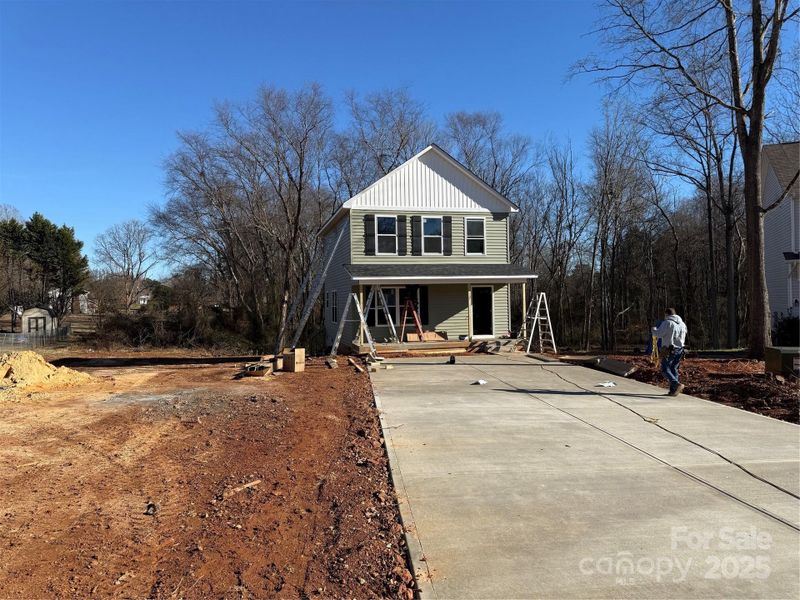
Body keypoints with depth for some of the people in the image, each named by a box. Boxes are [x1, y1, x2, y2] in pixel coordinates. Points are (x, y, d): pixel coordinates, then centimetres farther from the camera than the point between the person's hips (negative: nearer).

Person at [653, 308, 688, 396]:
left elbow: (658, 334, -13)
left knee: (665, 369, -3)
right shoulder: (682, 324, 13)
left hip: (669, 350, -7)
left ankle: (677, 384, -21)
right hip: (679, 349, 7)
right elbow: (683, 338, 21)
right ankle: (673, 390, 13)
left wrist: (654, 329, 6)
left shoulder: (667, 323, -11)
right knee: (674, 369, 13)